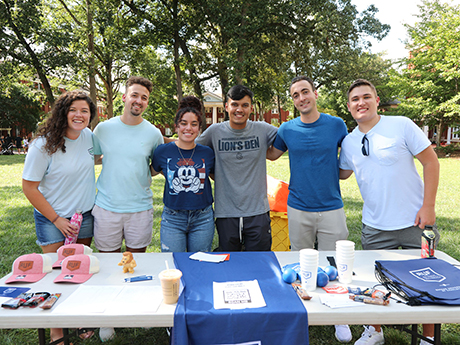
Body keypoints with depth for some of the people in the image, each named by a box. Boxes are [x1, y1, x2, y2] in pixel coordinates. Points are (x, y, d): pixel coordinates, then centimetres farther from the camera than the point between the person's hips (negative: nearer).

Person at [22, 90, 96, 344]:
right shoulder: (43, 145, -18)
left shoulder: (88, 136, -4)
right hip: (52, 219, -4)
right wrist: (56, 219, -12)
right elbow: (29, 187, -13)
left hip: (84, 215, 5)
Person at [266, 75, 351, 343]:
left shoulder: (337, 125, -2)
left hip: (331, 208, -1)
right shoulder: (287, 129, 1)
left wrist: (342, 170, -3)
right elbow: (272, 154, 17)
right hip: (298, 209, 1)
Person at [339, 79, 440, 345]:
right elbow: (342, 173, 18)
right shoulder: (349, 142, 2)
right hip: (375, 227, 3)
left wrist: (428, 206, -12)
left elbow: (431, 161, -8)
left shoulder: (401, 125, -10)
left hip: (414, 222, -3)